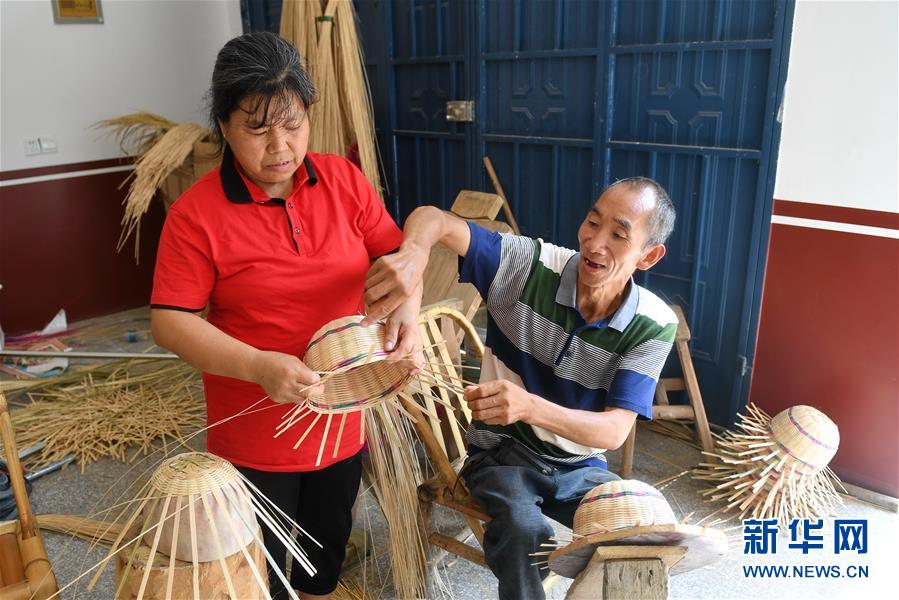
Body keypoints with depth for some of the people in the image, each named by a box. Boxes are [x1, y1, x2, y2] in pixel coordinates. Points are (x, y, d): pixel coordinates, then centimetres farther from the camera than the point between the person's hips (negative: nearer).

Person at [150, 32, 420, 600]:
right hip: (255, 433, -3)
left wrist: (408, 301, -21)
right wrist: (257, 365, -30)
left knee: (330, 543, 26)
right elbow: (171, 320, -16)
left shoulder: (345, 180, -5)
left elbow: (394, 252, 1)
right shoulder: (197, 212, -16)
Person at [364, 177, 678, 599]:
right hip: (502, 452, -2)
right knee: (522, 529, -32)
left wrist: (528, 406, -41)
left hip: (580, 466, 2)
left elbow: (614, 431, -21)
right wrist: (413, 251, -44)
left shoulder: (655, 325, -14)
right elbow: (432, 218, -18)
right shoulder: (528, 267, -18)